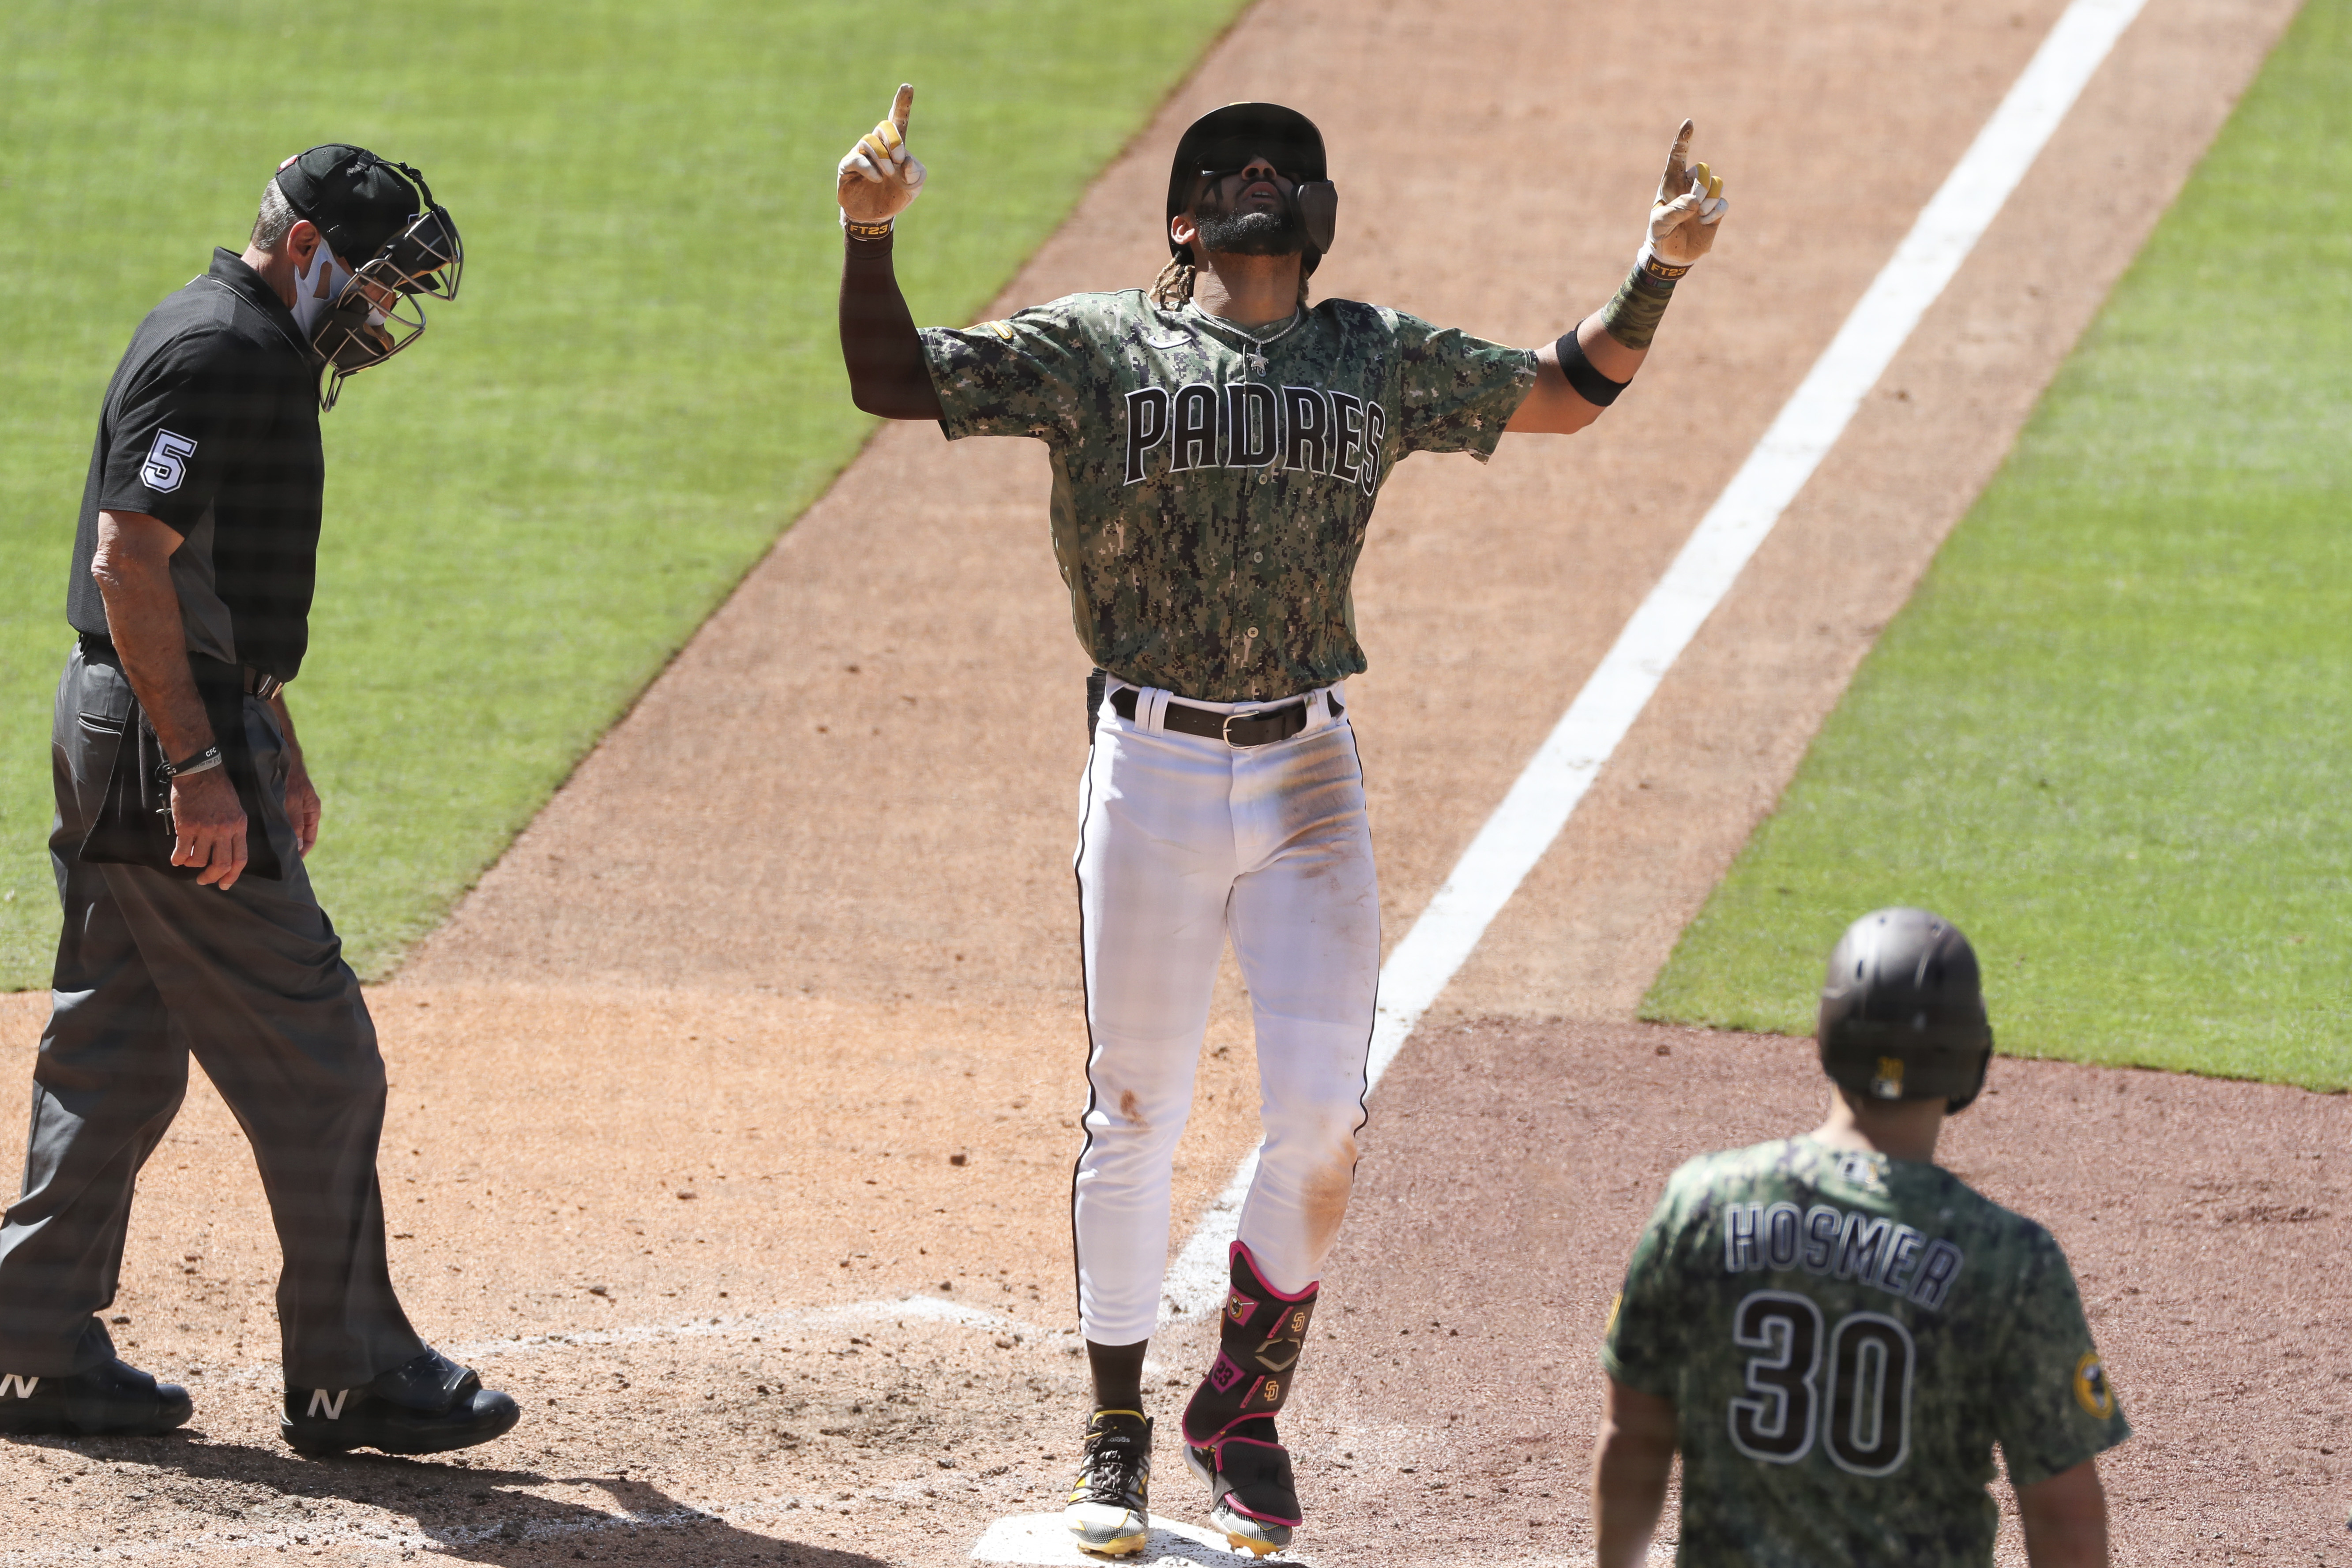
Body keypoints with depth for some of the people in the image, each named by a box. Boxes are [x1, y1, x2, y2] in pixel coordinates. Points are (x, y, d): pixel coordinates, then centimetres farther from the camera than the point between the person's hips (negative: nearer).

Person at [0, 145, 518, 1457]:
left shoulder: (254, 350, 17)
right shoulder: (219, 354, -16)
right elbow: (130, 563, -23)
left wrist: (277, 753, 26)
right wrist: (199, 768, -25)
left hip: (127, 738, 11)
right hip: (170, 738, -11)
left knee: (118, 1054, 13)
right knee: (313, 1060, -5)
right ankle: (352, 1375, 0)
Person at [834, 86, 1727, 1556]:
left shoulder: (1381, 359, 11)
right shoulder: (1095, 348, 2)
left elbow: (1566, 391, 19)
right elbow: (893, 380, -2)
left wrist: (1662, 268, 4)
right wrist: (874, 234, -19)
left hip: (1311, 780, 2)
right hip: (1154, 772, -2)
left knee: (1324, 1112, -6)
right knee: (1136, 1116, 3)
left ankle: (1245, 1409, 16)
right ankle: (1118, 1435, 19)